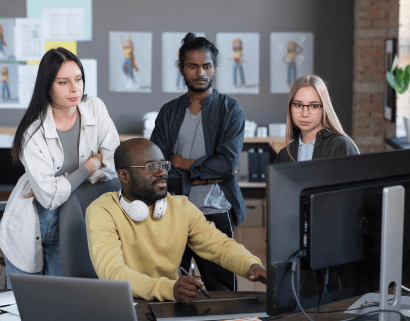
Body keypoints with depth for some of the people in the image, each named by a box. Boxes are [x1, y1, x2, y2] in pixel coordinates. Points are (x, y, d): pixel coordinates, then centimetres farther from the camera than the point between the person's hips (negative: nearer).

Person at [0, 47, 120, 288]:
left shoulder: (95, 109, -9)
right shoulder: (33, 132, -19)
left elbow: (114, 165, -12)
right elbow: (49, 196, -23)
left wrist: (57, 187, -16)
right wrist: (89, 167, -13)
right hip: (30, 227, -2)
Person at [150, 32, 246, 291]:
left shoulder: (231, 110, 4)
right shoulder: (169, 112, 12)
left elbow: (227, 163, -9)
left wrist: (181, 163, -2)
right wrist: (204, 174, -7)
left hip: (215, 214, -2)